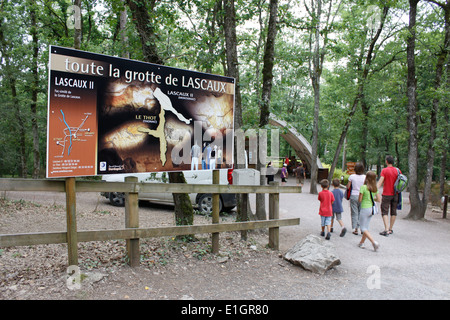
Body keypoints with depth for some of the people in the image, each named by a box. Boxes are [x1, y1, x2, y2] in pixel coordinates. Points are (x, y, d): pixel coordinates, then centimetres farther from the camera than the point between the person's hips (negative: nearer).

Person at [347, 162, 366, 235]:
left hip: (353, 196, -1)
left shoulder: (352, 176, -6)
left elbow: (348, 187, -2)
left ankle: (355, 229, 10)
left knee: (354, 213, 7)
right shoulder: (365, 177, -5)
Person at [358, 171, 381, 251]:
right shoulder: (375, 188, 1)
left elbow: (359, 200, -14)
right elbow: (378, 200, 5)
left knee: (363, 228, 3)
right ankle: (361, 243, 24)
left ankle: (374, 242, -12)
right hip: (372, 209, 7)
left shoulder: (363, 187, -16)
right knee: (366, 226, 17)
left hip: (365, 209, -6)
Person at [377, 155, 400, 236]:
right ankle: (390, 229, 20)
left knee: (385, 212, -2)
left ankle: (386, 230, -12)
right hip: (395, 194, 5)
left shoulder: (384, 170, -10)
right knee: (393, 212, 13)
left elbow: (380, 182, -19)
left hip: (386, 194, -5)